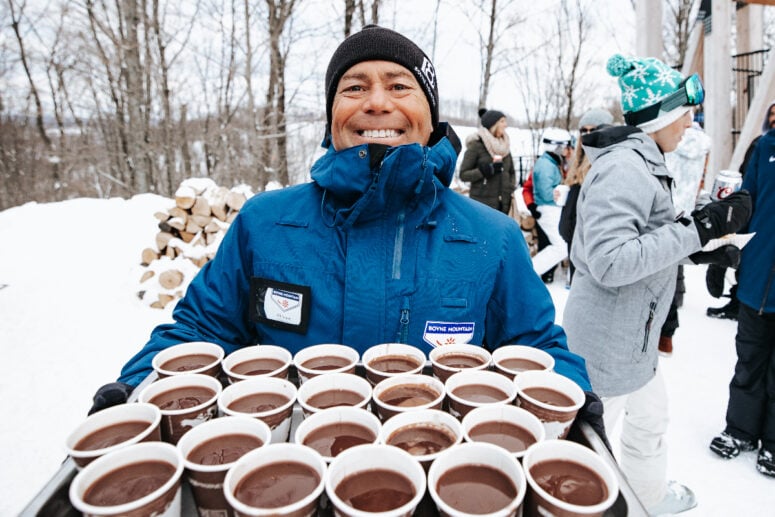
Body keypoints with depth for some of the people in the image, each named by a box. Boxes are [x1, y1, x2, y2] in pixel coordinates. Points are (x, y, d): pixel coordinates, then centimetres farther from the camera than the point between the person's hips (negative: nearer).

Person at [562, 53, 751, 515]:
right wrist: (698, 229, -28)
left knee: (651, 417, 29)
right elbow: (609, 262, -32)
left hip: (633, 334, 11)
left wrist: (697, 245, 4)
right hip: (608, 340, -11)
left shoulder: (642, 164, 9)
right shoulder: (623, 169, -23)